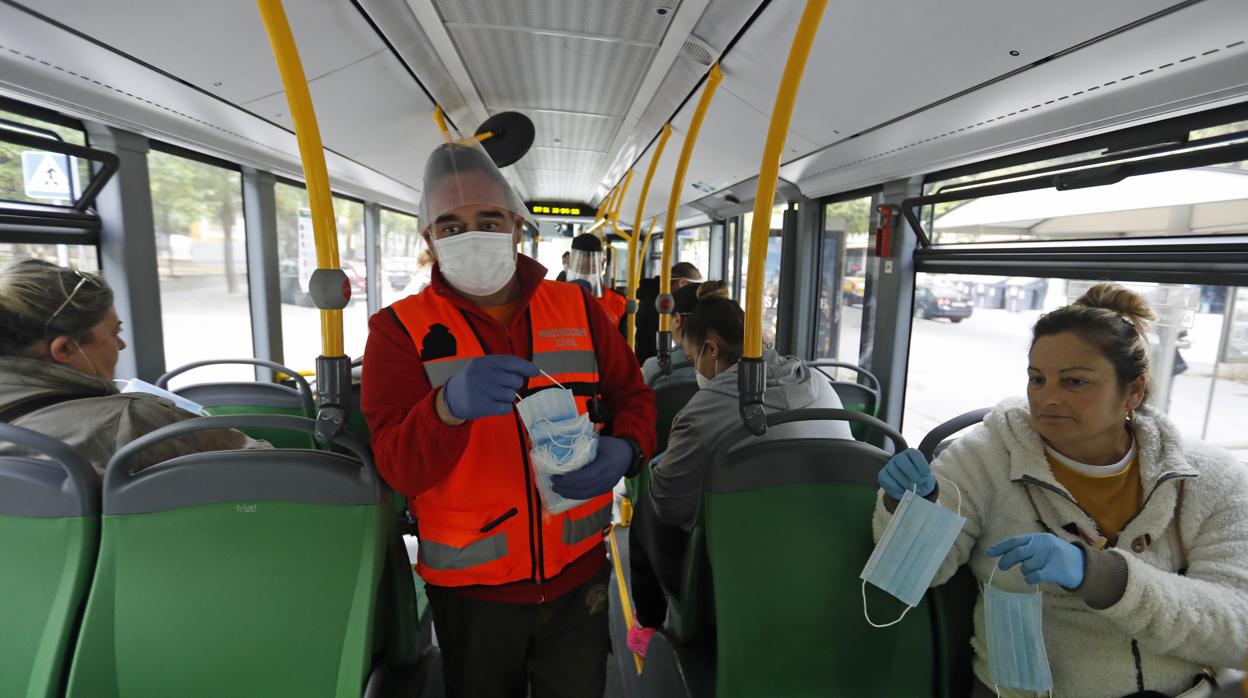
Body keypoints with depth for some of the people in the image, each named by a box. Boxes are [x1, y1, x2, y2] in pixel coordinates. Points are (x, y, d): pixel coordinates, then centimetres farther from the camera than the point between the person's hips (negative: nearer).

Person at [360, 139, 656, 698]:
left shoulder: (577, 309, -2)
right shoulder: (400, 329, -8)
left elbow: (634, 397, 5)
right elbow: (397, 467, -16)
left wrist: (624, 450, -18)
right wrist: (450, 405, -37)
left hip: (577, 578, 2)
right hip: (469, 591, -1)